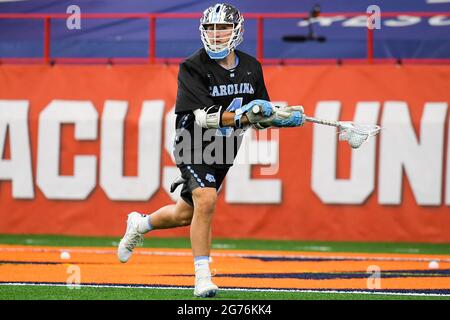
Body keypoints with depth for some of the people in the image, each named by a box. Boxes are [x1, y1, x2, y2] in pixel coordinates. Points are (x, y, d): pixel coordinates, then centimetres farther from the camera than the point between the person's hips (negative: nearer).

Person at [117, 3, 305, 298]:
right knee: (206, 201, -26)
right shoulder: (193, 67, -17)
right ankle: (203, 278, -18)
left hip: (223, 152, 6)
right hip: (193, 148, -6)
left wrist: (286, 118, -10)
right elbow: (203, 117, -26)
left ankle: (140, 224, 46)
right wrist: (242, 116, -36)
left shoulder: (251, 68, 0)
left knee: (186, 214, 15)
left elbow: (259, 116, 9)